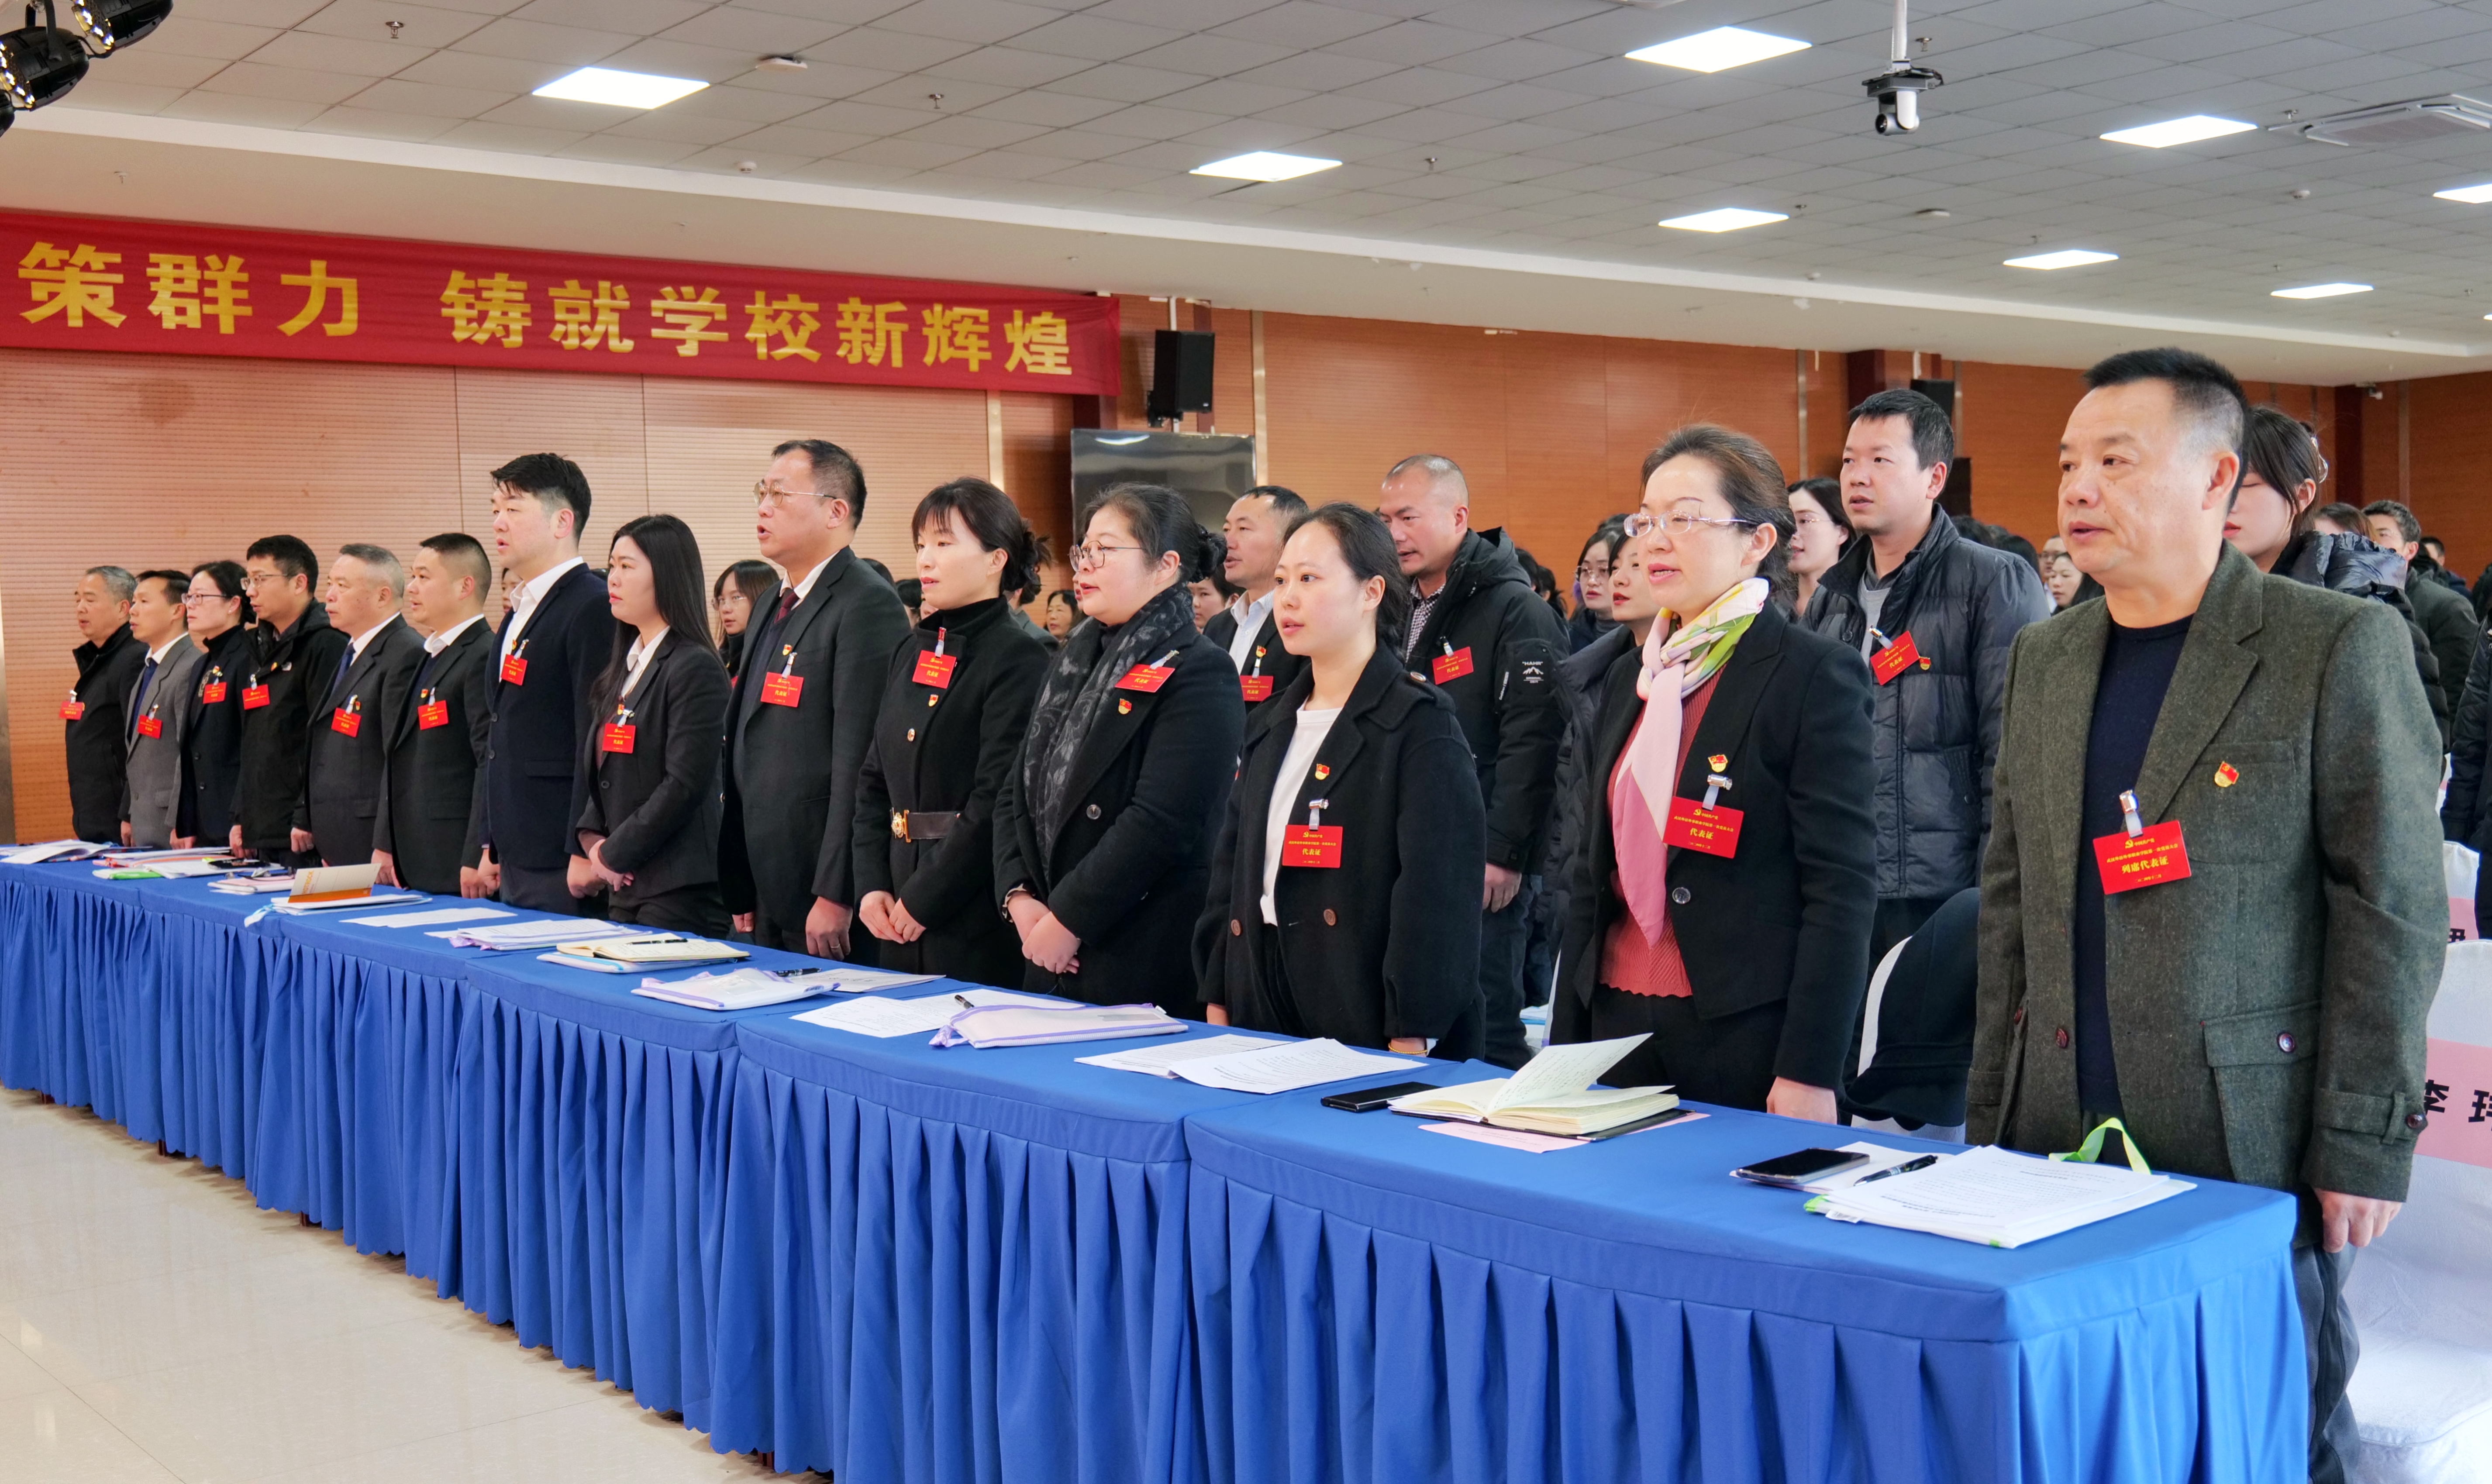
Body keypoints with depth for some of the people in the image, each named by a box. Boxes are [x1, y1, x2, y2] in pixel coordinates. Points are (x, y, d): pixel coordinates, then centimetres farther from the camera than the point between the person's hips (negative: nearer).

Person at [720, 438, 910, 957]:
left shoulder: (867, 605, -14)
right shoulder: (772, 605, 17)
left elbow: (860, 762, -20)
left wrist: (836, 894, -21)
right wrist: (741, 890, 16)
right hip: (769, 892, 9)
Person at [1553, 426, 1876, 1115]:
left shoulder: (1815, 673, -8)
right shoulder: (1628, 678, 12)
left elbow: (1842, 889, -12)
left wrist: (1810, 1071, -17)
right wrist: (1566, 1043, 12)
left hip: (1749, 1038, -6)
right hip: (1621, 1022, 6)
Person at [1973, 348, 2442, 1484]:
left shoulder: (2338, 646, -5)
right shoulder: (2042, 660, 11)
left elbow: (2392, 911, -7)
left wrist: (2363, 1144, -11)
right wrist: (1990, 1117, 10)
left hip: (2252, 1155, -4)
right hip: (2057, 1145, 5)